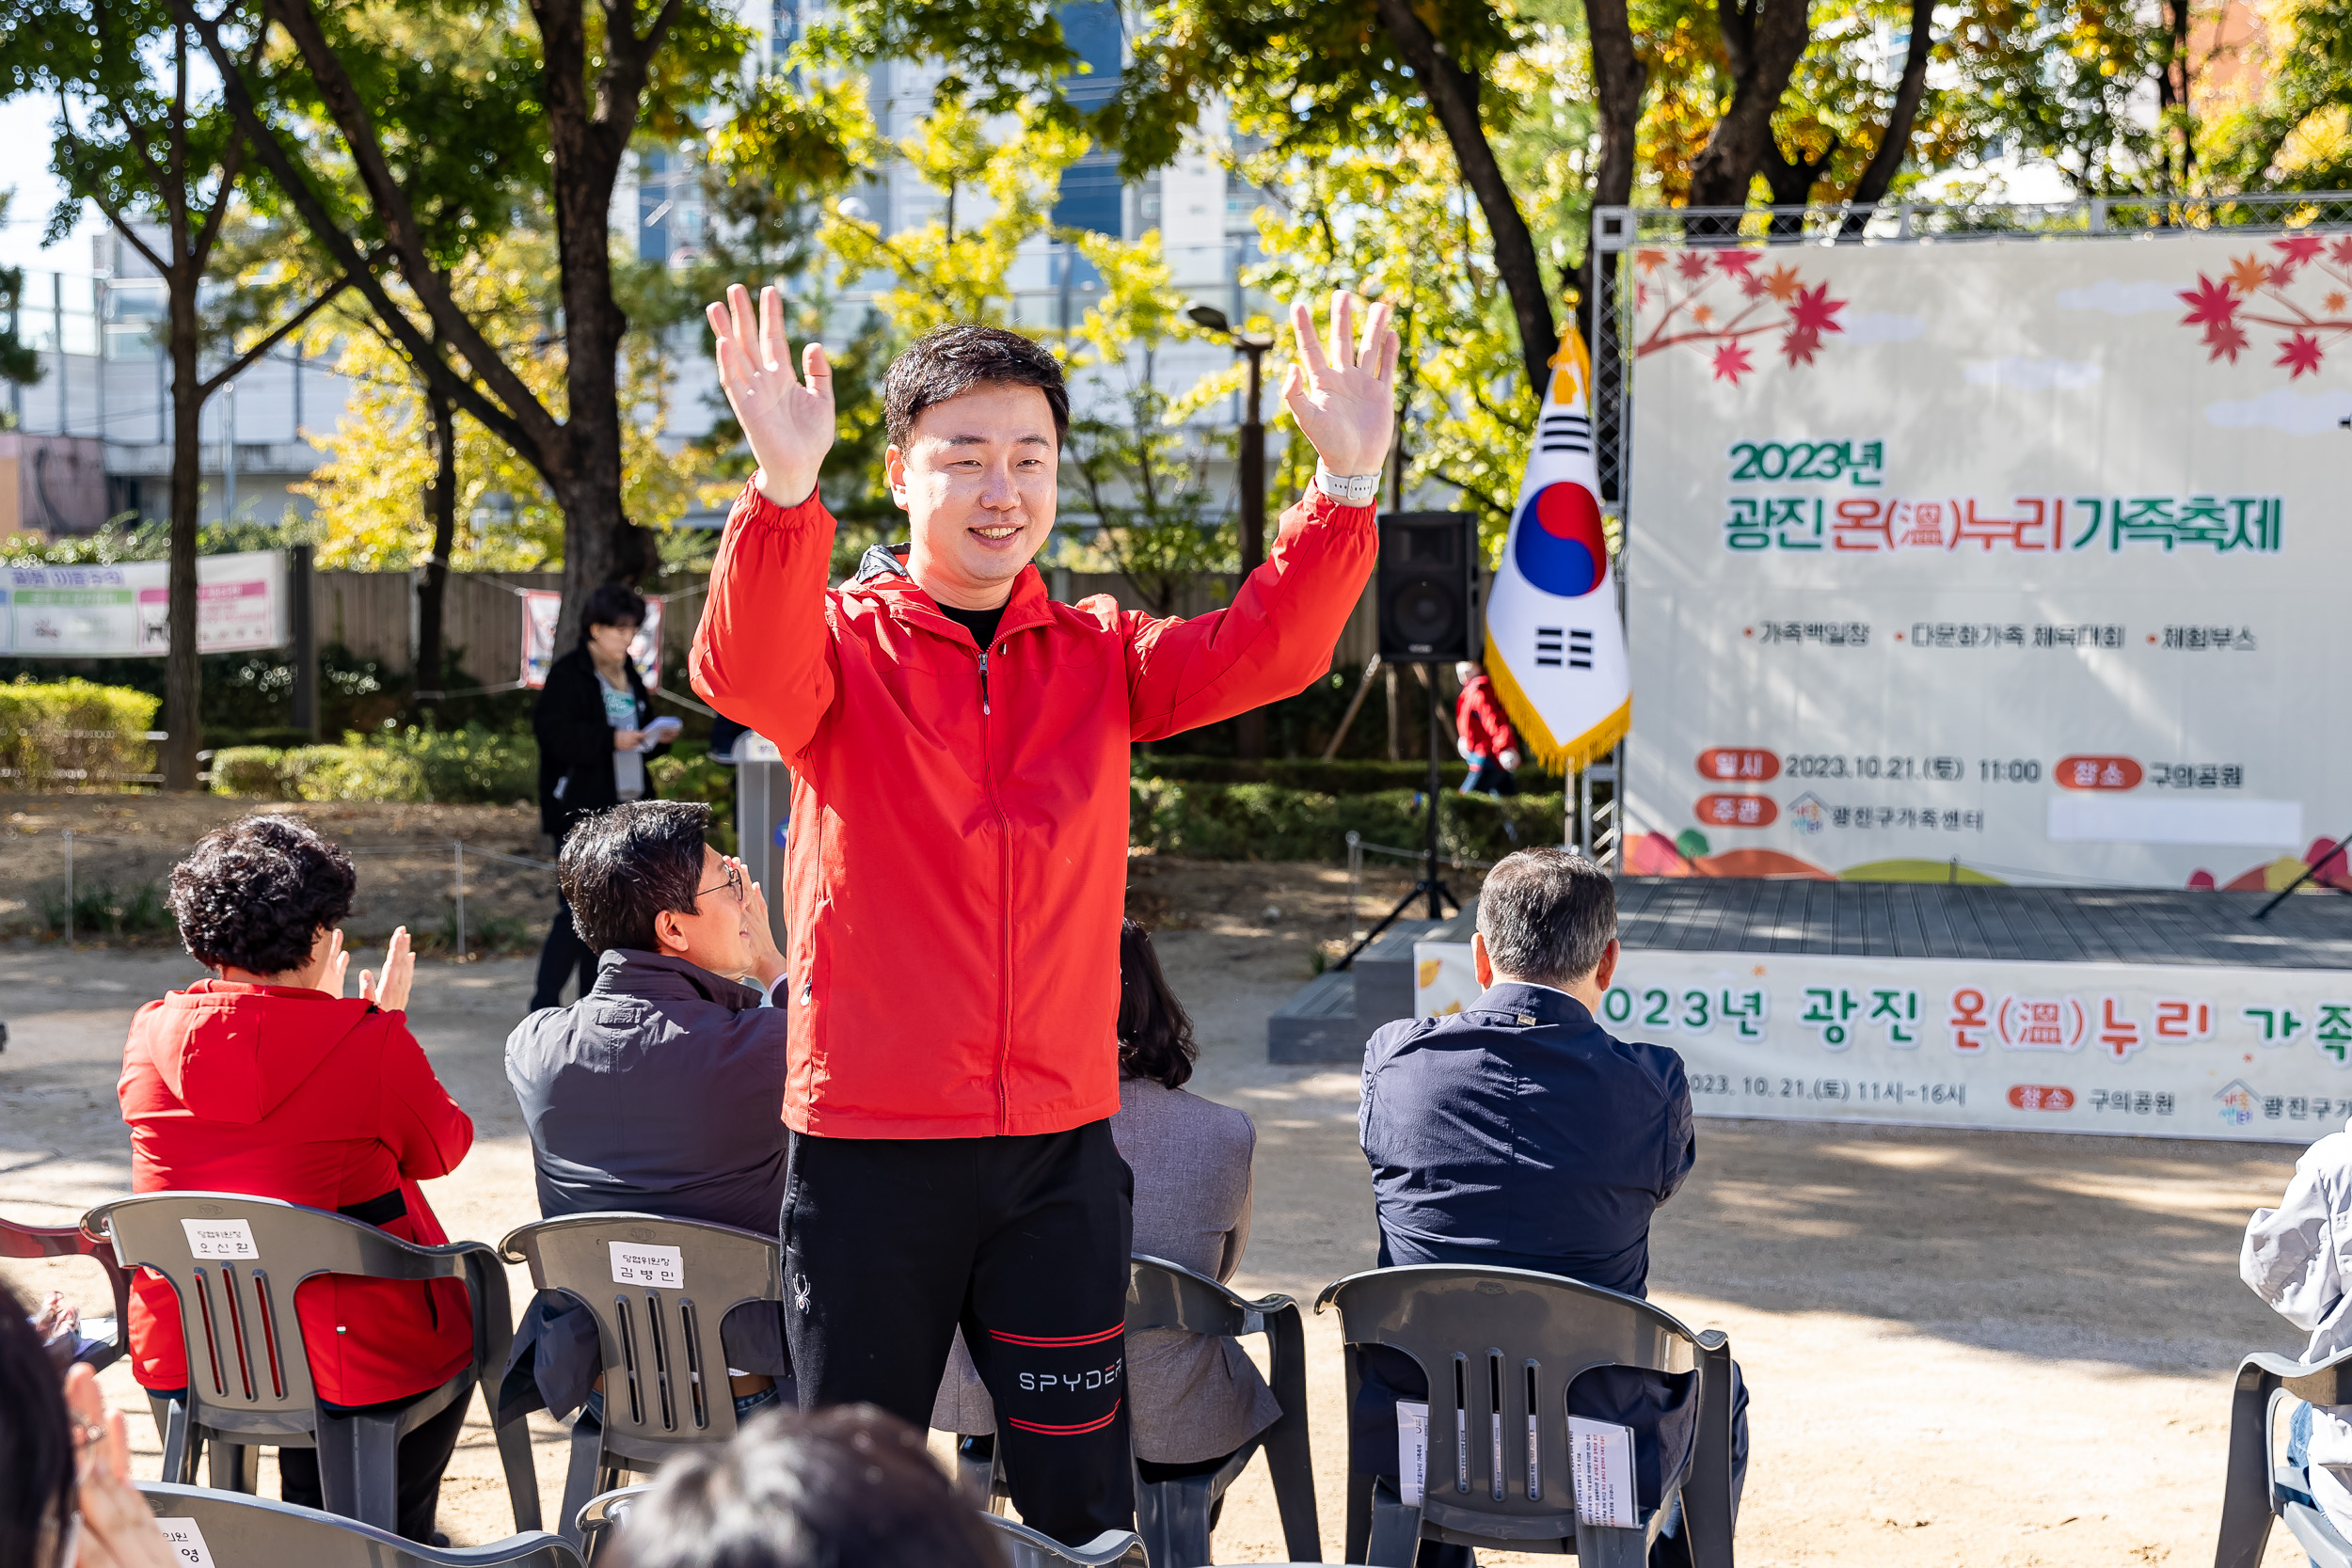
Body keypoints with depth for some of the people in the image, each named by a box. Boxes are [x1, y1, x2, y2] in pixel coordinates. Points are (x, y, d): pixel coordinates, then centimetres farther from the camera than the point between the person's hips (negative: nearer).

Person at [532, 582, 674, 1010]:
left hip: (623, 808, 8)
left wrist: (658, 738, 2)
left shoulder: (631, 677, 17)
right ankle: (544, 1004, -7)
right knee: (579, 907, -12)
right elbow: (553, 733, -16)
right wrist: (610, 739, -23)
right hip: (580, 809, -8)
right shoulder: (568, 674, -7)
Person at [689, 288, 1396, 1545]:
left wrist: (1346, 482, -22)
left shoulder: (1099, 657, 8)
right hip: (871, 1144, -2)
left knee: (1082, 1495, 8)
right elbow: (744, 675, -24)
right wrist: (784, 488, -42)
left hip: (1059, 1145, 3)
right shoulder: (841, 641, -2)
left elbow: (1264, 648, -7)